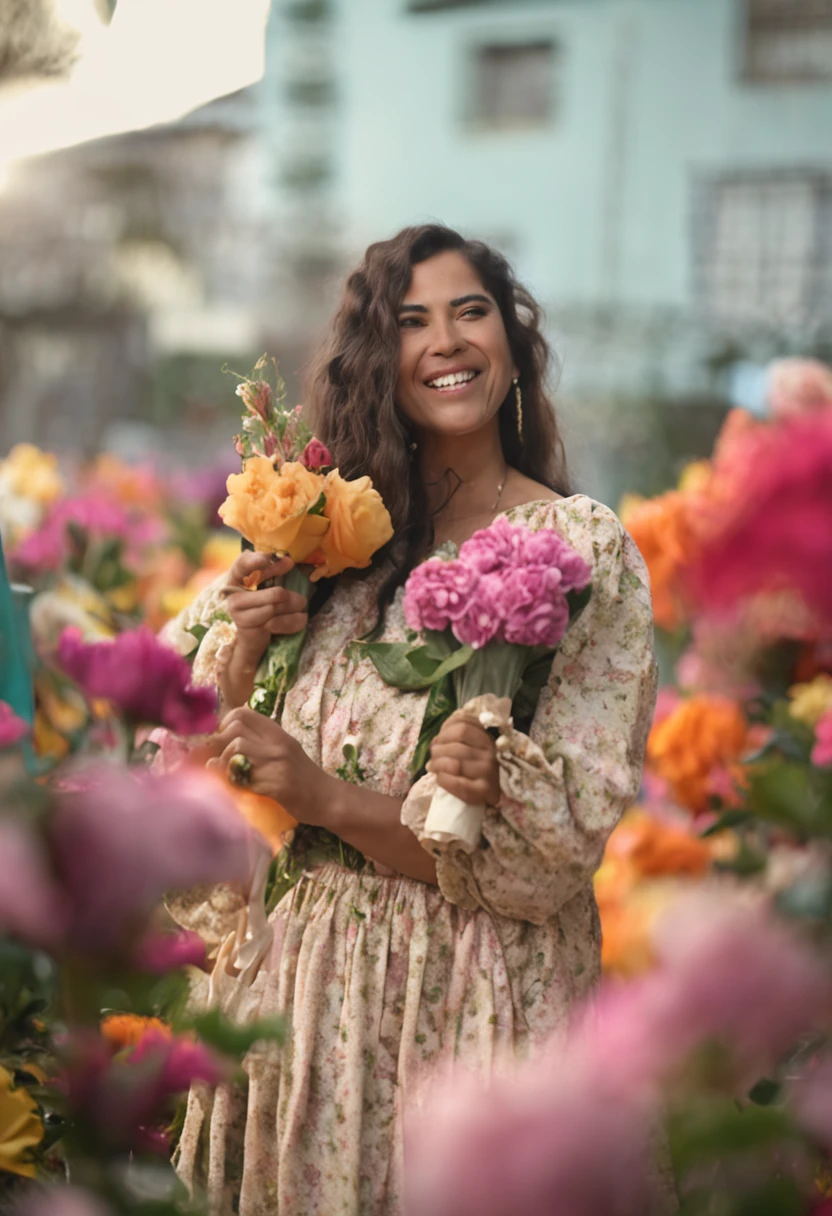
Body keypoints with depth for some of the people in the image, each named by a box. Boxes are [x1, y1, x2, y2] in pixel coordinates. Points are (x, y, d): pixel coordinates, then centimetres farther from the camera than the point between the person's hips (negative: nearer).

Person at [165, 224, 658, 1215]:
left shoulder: (582, 546, -8)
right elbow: (218, 757, 6)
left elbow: (559, 834, -14)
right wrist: (249, 645, -13)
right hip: (299, 969, 4)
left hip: (470, 986, -4)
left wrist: (329, 799, -20)